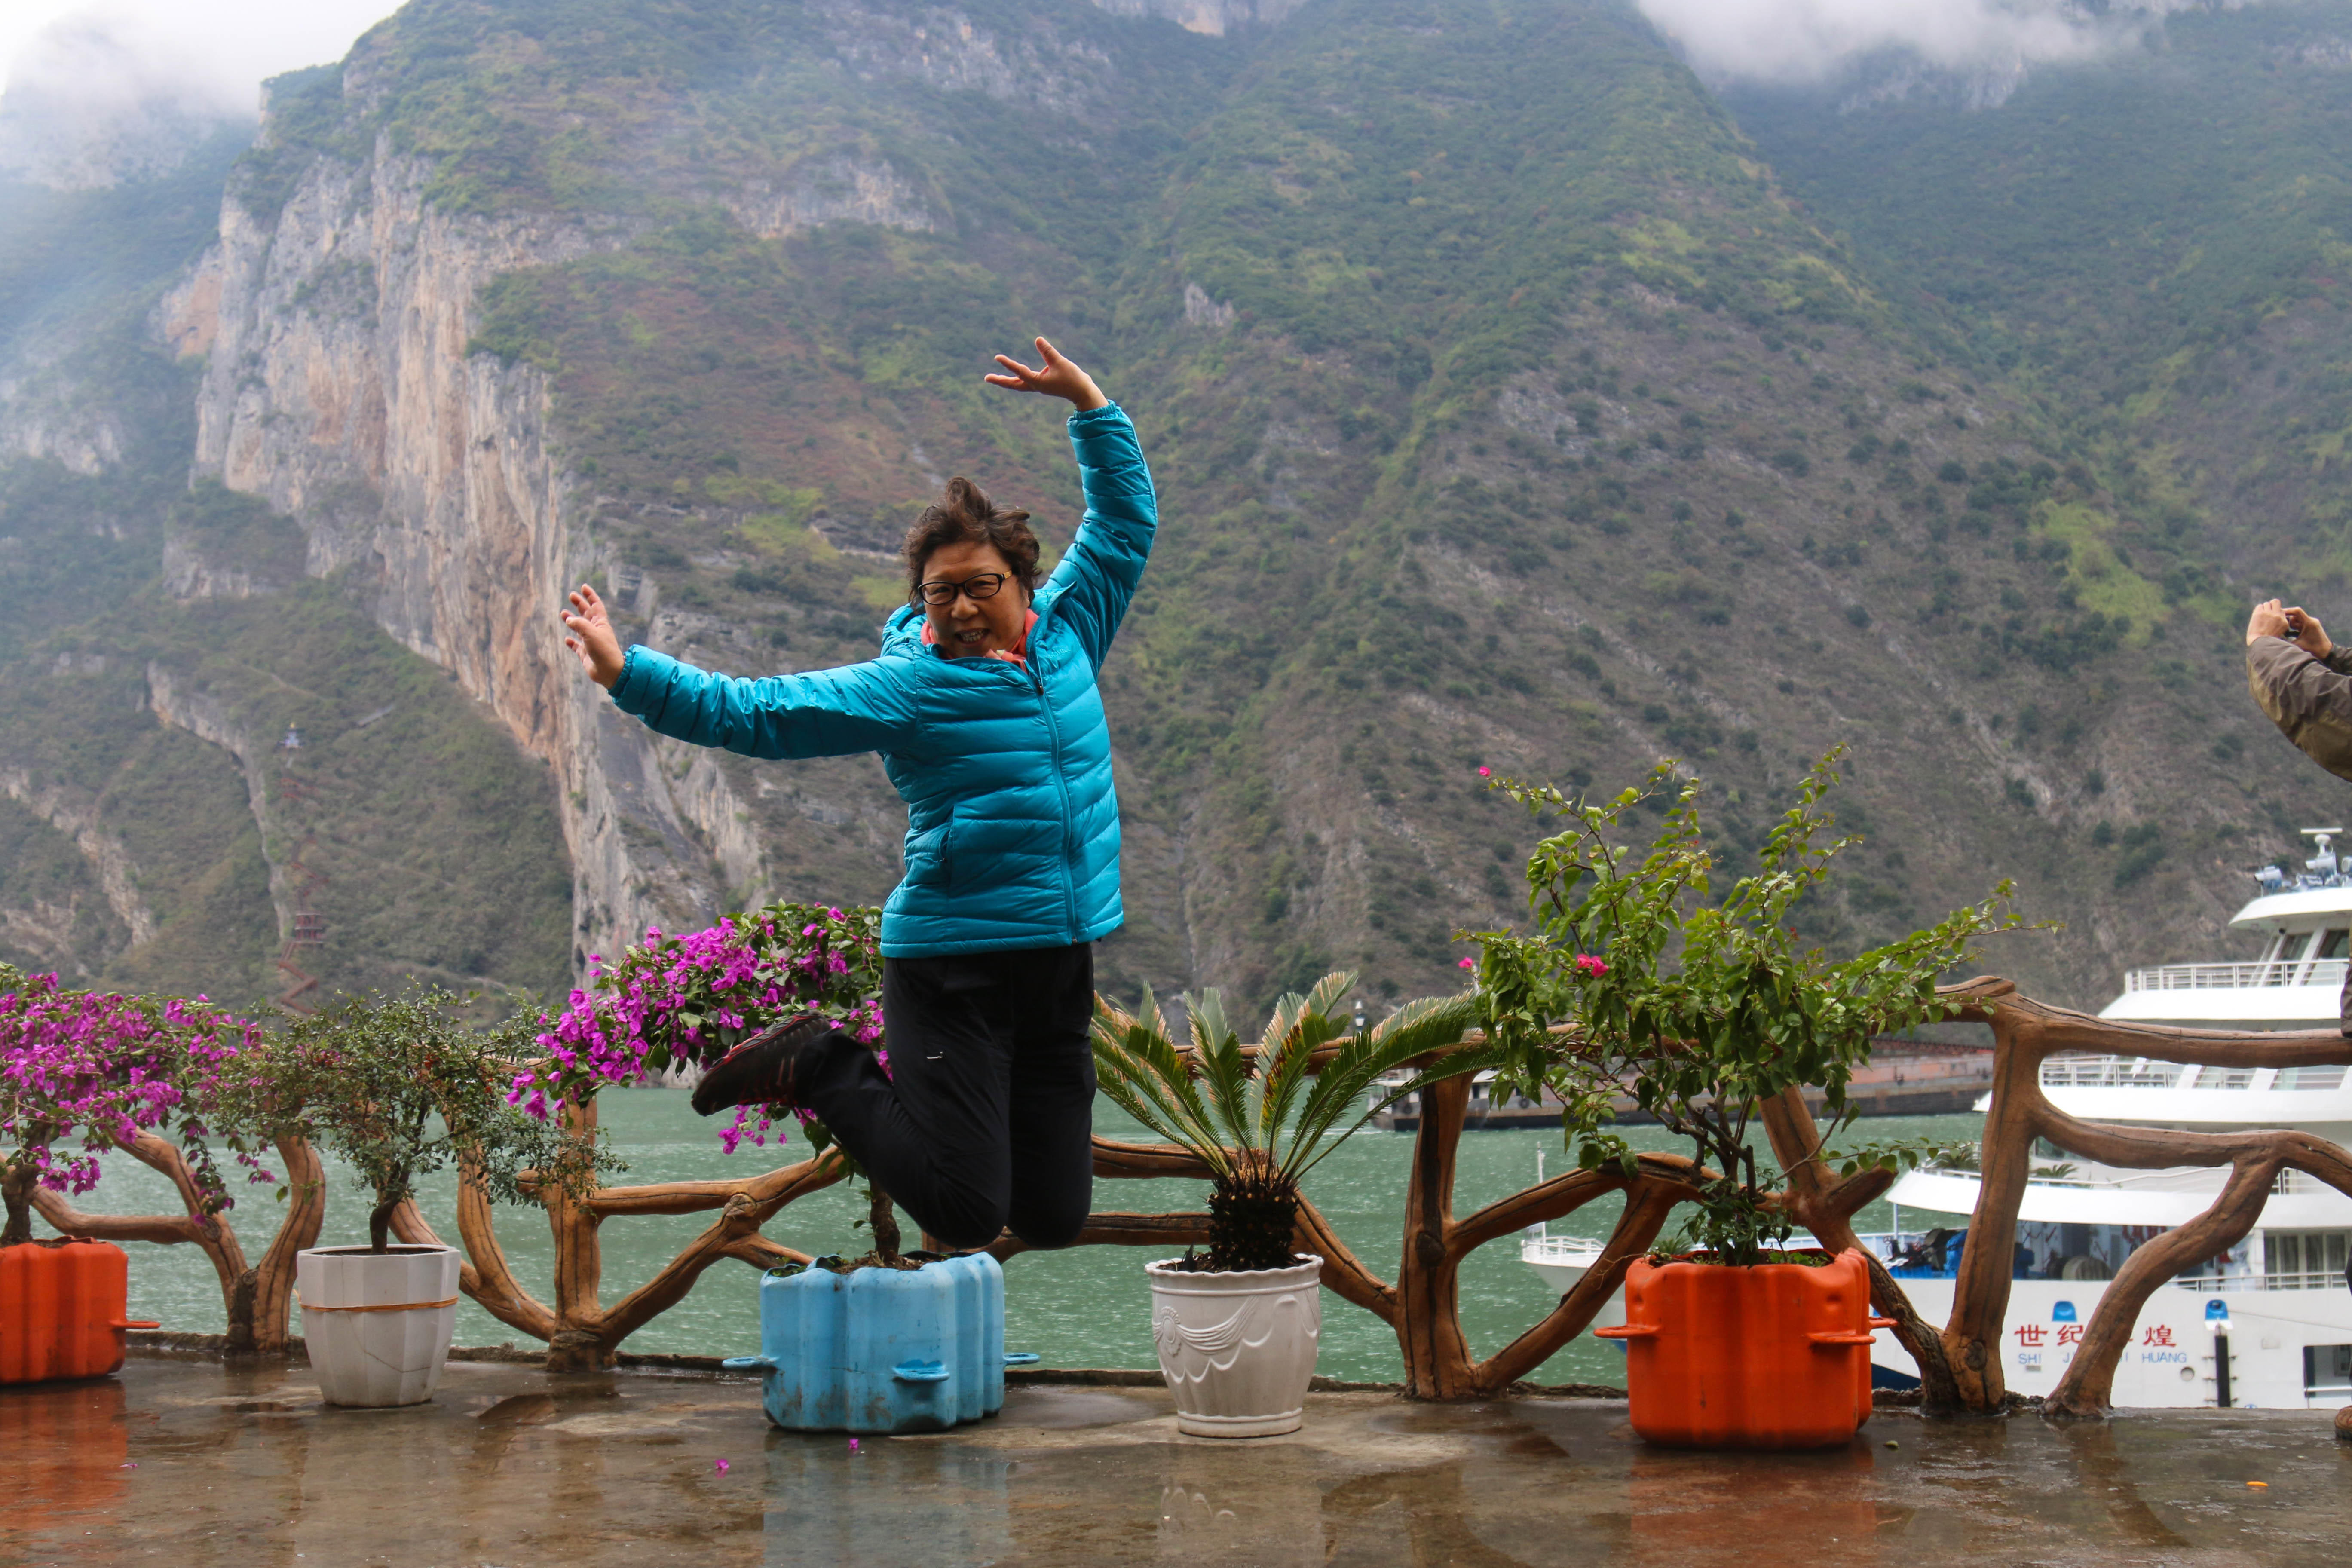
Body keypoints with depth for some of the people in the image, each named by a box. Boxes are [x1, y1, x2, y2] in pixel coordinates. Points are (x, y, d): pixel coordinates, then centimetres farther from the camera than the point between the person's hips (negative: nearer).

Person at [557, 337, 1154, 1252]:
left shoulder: (1067, 637, 9)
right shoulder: (907, 685, -6)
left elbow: (1126, 521, 21)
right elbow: (754, 713, -10)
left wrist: (1089, 403, 17)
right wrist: (629, 675, -17)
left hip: (1063, 958, 6)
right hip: (952, 959, -5)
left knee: (1055, 1218, 7)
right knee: (966, 1215, -6)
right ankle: (818, 1071, 15)